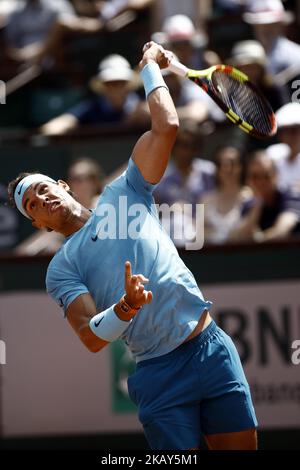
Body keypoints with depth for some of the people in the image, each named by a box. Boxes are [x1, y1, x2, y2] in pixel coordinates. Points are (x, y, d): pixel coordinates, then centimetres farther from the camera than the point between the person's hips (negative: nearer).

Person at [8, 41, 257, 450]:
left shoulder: (122, 194, 14)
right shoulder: (61, 269, 5)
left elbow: (166, 127, 8)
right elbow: (92, 338, -9)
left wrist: (150, 66, 14)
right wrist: (125, 309, -28)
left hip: (212, 349, 2)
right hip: (160, 375, -2)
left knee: (242, 447, 0)